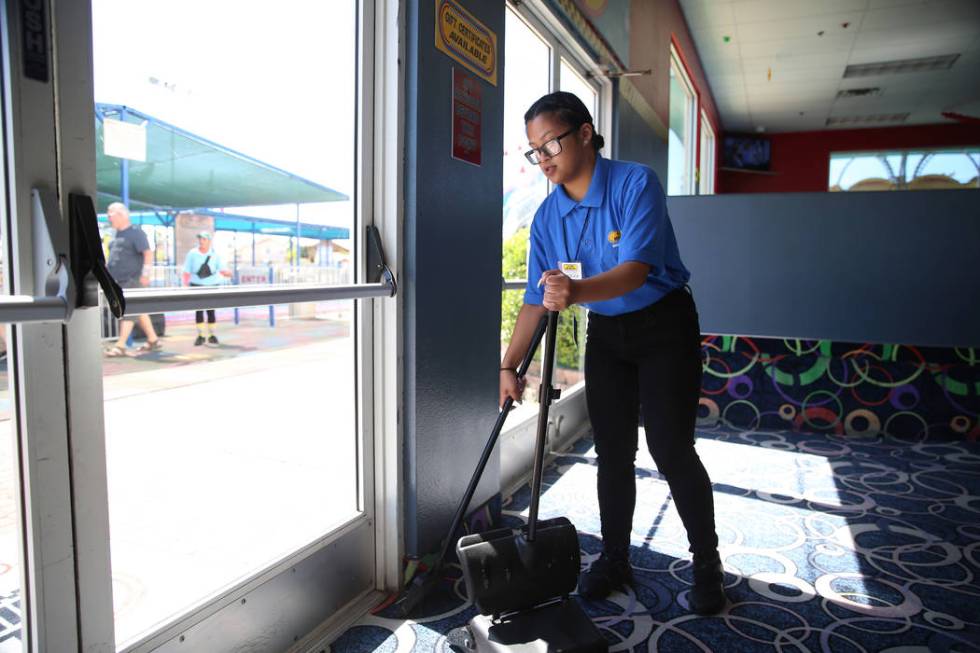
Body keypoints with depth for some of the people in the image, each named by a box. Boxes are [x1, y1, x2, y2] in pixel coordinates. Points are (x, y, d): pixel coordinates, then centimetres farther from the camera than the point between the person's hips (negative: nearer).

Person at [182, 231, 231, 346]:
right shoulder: (192, 253, 0)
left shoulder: (215, 254, 0)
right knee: (198, 311, 0)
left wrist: (227, 273, -20)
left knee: (211, 310, 2)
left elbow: (222, 270, 1)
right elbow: (187, 272, 3)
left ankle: (211, 335, 12)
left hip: (212, 285, 0)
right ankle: (200, 336, 7)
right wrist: (185, 286, -4)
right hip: (197, 285, 0)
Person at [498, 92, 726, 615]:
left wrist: (577, 290, -50)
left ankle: (707, 563, 15)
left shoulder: (636, 184, -19)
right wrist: (509, 365, -10)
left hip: (664, 325, -4)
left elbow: (635, 269, -31)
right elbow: (536, 298, -4)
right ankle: (614, 558, 23)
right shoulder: (547, 216, -4)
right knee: (612, 452, 7)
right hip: (605, 334, 5)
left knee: (670, 448, -6)